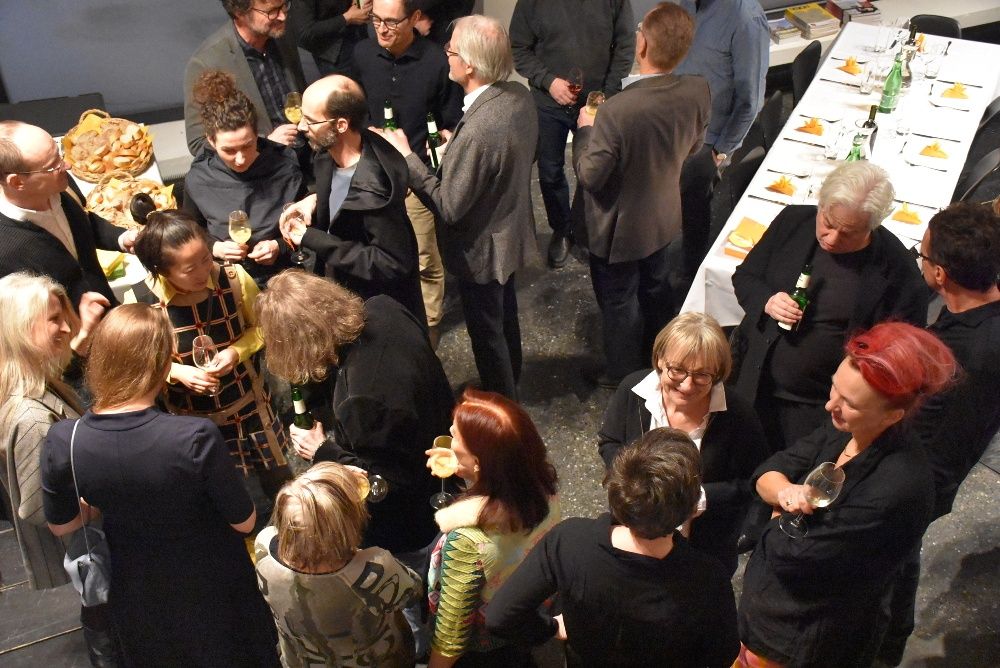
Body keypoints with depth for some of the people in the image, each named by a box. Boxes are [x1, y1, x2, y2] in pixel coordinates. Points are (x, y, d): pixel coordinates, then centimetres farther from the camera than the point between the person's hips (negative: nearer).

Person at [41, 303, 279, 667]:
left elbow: (61, 525, -3)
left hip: (139, 597, 3)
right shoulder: (196, 436, -33)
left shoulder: (61, 442, -22)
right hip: (212, 586, -3)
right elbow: (244, 522, -18)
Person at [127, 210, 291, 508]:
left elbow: (261, 326, -2)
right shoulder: (139, 301, -22)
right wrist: (175, 372, -24)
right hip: (192, 420, -1)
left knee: (282, 484, 22)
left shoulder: (234, 278, -21)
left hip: (251, 406, 2)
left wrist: (238, 351, -22)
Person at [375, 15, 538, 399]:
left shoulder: (477, 131, -37)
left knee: (487, 332, 15)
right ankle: (509, 384, 52)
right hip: (510, 231, 9)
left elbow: (448, 206, -28)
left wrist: (406, 157, -21)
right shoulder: (518, 95, -10)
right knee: (505, 316, 29)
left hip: (482, 248, -8)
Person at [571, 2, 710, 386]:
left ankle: (626, 376, 40)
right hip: (664, 217, 6)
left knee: (619, 303, 18)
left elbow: (590, 175, -24)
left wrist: (585, 130, -9)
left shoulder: (617, 111, -37)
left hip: (618, 229, -6)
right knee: (656, 286, 29)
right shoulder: (698, 92, -18)